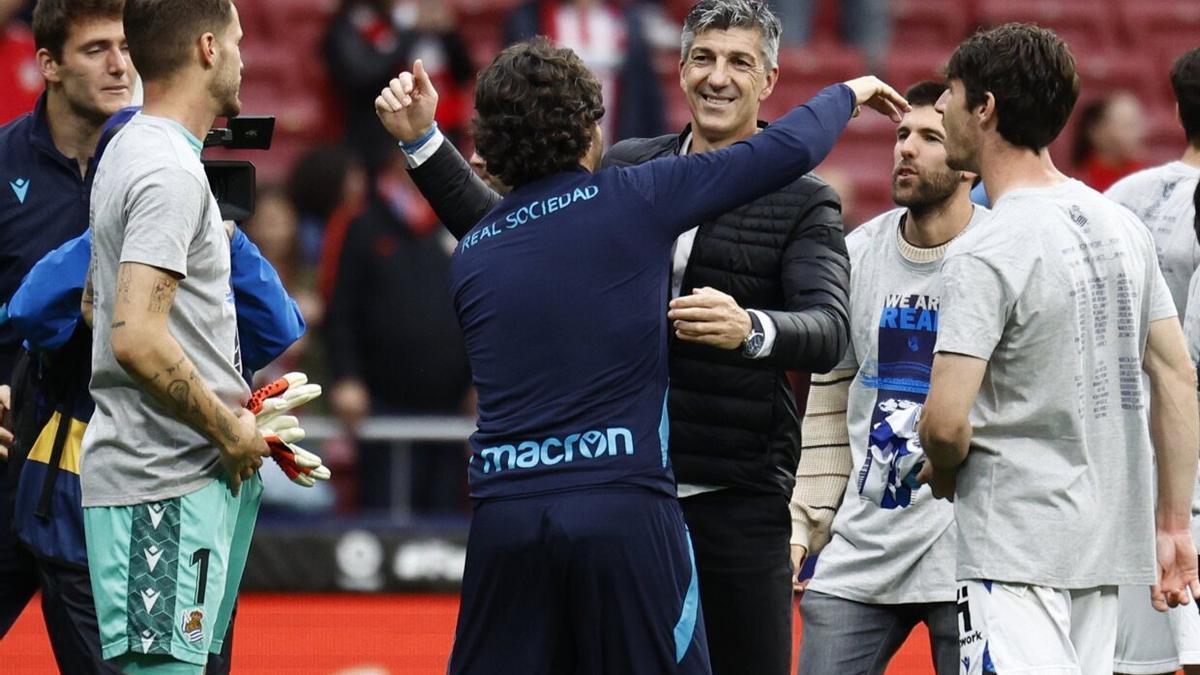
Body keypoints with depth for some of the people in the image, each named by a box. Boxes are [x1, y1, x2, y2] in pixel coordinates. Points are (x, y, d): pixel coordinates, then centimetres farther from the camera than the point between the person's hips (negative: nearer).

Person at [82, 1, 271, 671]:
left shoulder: (127, 152, 16)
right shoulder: (172, 172, -17)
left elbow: (97, 306, 27)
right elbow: (137, 339, -26)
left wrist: (225, 404, 20)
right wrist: (229, 431, -14)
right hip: (165, 488, -10)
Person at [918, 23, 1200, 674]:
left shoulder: (984, 253, -15)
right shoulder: (1121, 225, 8)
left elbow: (946, 422, -21)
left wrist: (943, 472, 2)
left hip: (1018, 548, -8)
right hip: (1107, 544, 8)